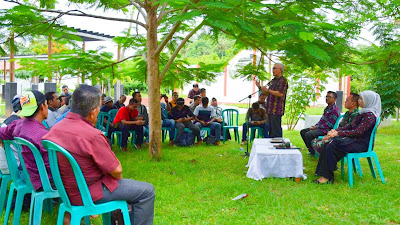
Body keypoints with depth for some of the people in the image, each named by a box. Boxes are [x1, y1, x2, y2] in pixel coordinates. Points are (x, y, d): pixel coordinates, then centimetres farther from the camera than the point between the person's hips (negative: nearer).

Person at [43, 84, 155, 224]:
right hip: (88, 194, -9)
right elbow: (116, 171, -20)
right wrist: (118, 178, 3)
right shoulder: (92, 135, -28)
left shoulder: (55, 129, -3)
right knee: (147, 191, 0)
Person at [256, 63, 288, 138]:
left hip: (277, 110, -10)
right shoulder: (273, 80, 20)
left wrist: (268, 90, -17)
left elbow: (281, 94, -21)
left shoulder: (283, 80, -9)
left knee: (276, 130, -8)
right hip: (270, 109, 10)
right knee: (271, 129, 14)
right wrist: (260, 87, 12)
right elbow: (267, 93, 24)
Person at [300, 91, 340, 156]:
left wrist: (317, 127, -16)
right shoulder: (327, 108, 16)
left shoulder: (334, 110, -15)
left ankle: (313, 153, -13)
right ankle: (310, 150, 9)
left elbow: (329, 124, -20)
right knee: (303, 132, 9)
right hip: (320, 128, 10)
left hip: (326, 130, -10)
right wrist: (315, 126, 5)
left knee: (308, 134, -28)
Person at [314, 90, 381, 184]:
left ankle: (327, 177, -16)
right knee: (327, 145, -10)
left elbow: (358, 132, -22)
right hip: (354, 140, 9)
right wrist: (335, 130, 1)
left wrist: (338, 133, -22)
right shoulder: (362, 112, 16)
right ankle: (323, 173, -12)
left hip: (362, 144, -9)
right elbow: (349, 126, 17)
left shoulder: (370, 115, -15)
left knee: (331, 148, -23)